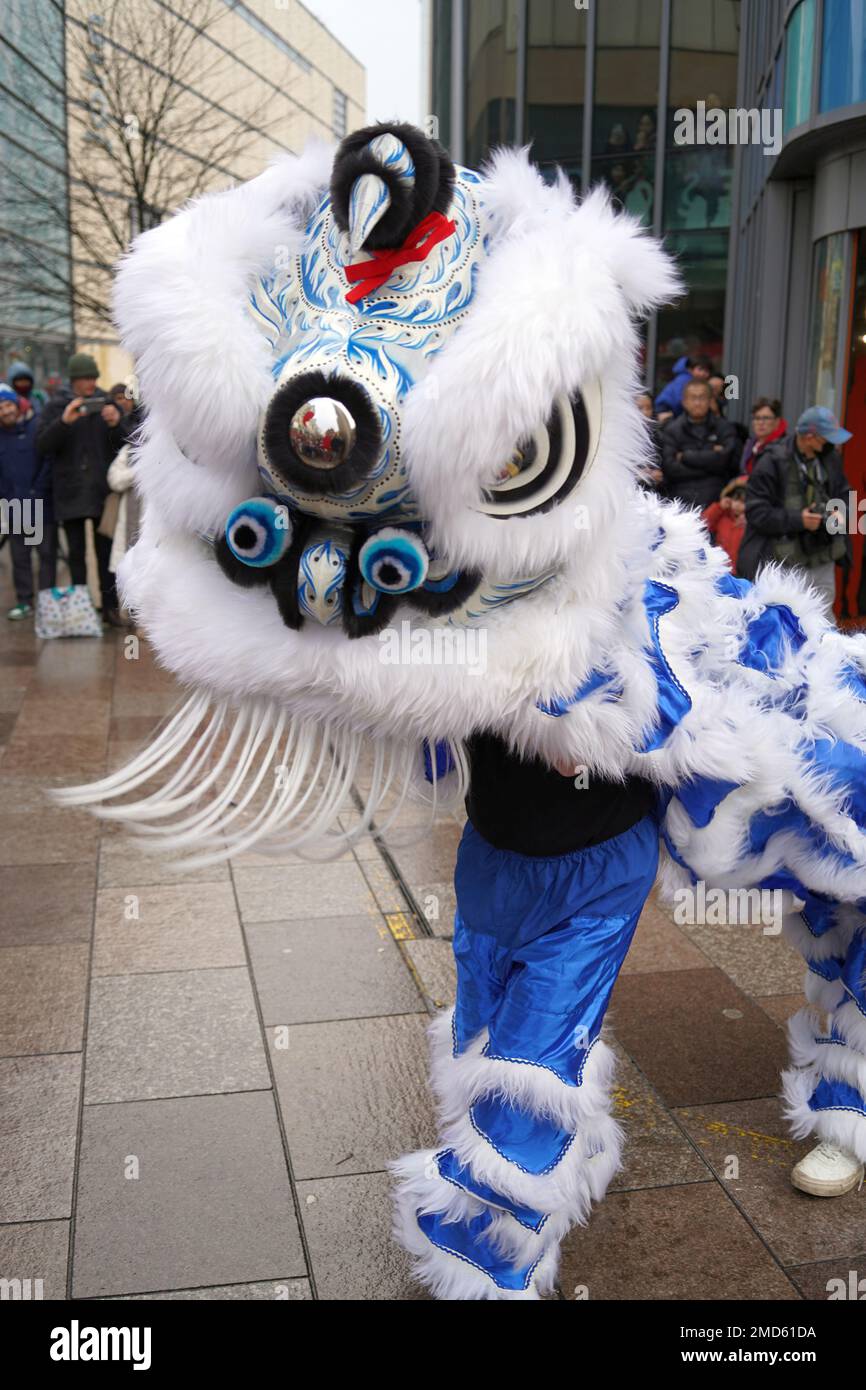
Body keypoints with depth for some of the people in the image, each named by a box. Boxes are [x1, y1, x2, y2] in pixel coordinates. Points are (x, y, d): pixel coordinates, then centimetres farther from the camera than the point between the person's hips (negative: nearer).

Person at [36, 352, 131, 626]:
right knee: (77, 552, 5)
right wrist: (63, 422, -22)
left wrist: (116, 424, -19)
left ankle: (110, 607, 9)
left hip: (103, 490, 1)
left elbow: (126, 444, 1)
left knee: (106, 551, 3)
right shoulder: (57, 406, 2)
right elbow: (43, 446, -7)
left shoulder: (106, 403, 6)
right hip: (70, 492, -1)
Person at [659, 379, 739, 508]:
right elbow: (669, 468, -4)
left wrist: (686, 457, 0)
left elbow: (724, 460, -5)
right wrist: (710, 462, -4)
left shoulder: (724, 428, 11)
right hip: (680, 498, 0)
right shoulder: (672, 430, 9)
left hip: (715, 498, 0)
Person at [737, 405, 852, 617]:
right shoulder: (772, 463, -13)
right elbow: (756, 512, -15)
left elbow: (843, 494, 20)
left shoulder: (830, 459, 5)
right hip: (783, 564, -5)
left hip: (823, 561, 6)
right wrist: (798, 520, -21)